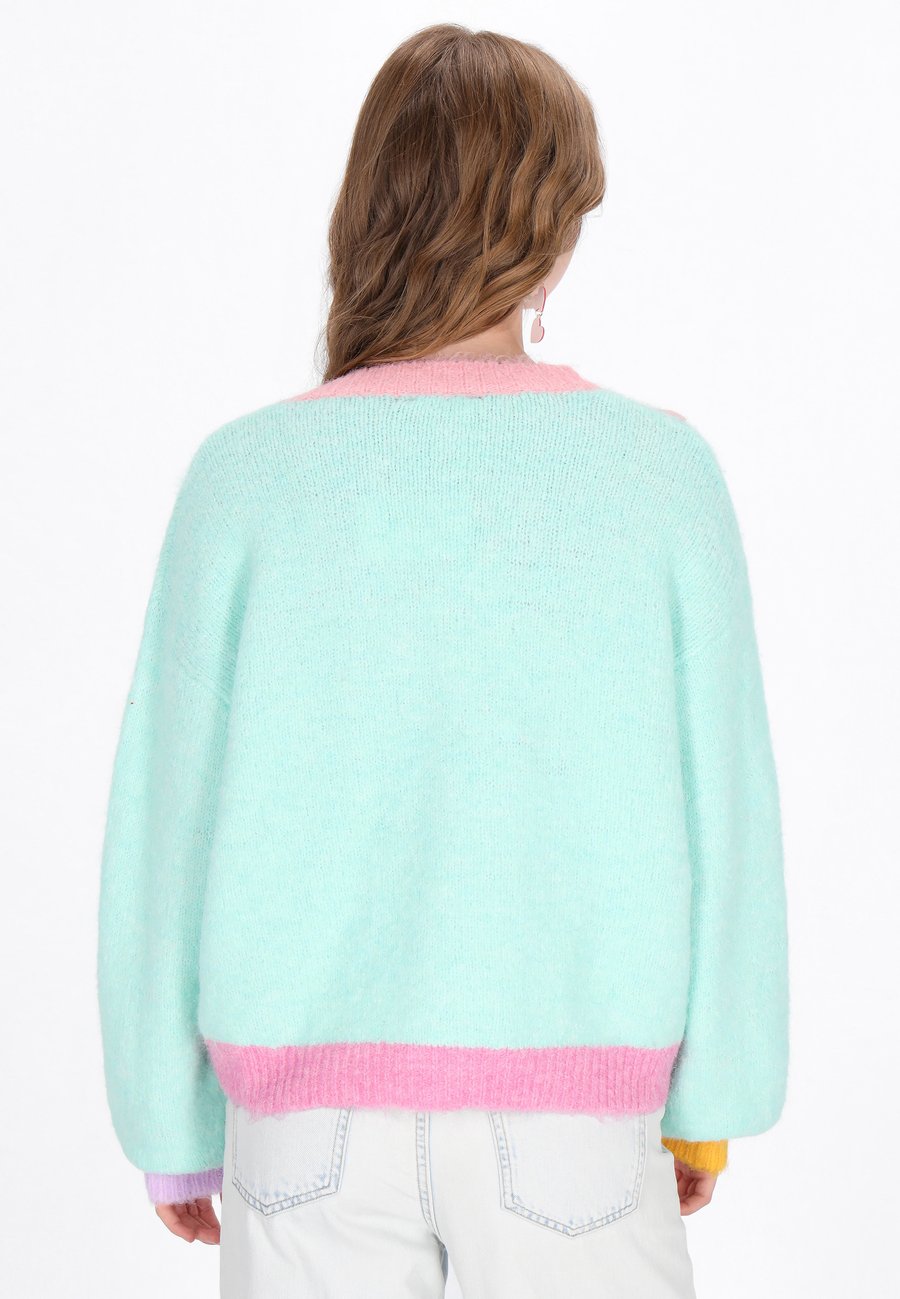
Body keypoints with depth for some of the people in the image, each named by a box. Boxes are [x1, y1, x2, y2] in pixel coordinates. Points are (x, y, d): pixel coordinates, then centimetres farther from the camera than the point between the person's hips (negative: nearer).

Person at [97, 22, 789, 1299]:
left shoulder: (245, 477, -9)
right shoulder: (663, 471, -8)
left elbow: (167, 822, -4)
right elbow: (724, 810, -4)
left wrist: (174, 1128, 9)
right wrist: (712, 1100, 9)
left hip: (311, 1109, 1)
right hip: (570, 1109, 0)